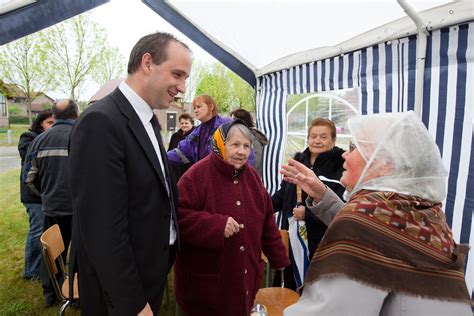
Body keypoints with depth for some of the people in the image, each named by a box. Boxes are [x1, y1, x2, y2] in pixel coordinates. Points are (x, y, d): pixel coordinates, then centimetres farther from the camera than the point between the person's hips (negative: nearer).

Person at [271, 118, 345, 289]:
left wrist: (308, 213, -18)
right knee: (291, 289, 21)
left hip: (320, 245, -6)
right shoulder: (298, 161, 8)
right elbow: (282, 194, 16)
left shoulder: (340, 168, -13)